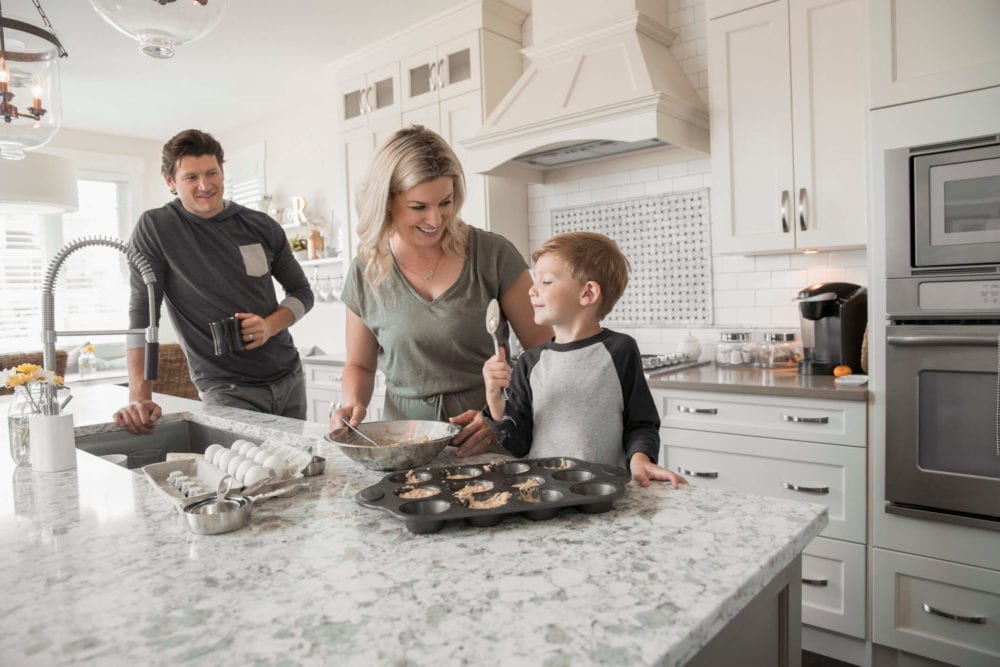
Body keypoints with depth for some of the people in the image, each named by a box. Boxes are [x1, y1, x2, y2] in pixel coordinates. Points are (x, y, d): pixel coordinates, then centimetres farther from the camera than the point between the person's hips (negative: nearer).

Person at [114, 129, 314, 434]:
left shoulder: (262, 226, 1)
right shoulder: (155, 229, -7)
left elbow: (302, 291, 10)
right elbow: (142, 313, -11)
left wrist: (271, 325, -11)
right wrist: (139, 397, -19)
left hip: (289, 378, 4)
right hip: (226, 389, -4)